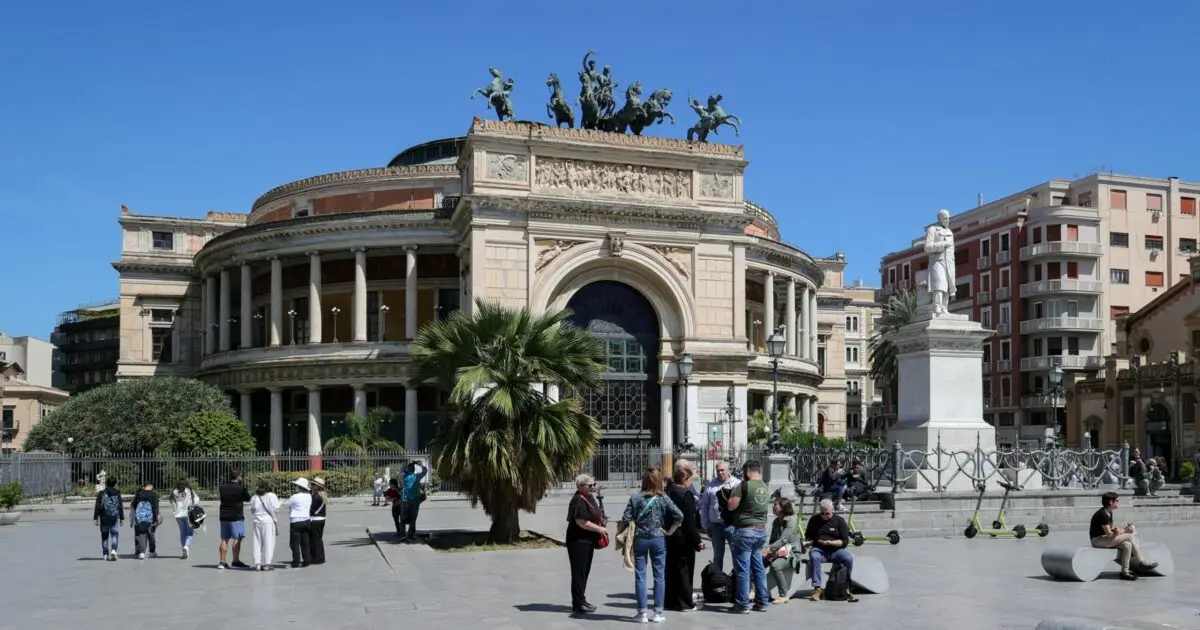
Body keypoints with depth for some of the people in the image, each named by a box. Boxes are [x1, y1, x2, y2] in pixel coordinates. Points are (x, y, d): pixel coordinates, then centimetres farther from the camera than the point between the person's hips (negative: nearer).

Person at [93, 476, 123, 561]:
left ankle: (106, 554, 12)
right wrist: (122, 518, 9)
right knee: (115, 534, 3)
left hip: (104, 518, 0)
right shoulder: (117, 493, 2)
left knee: (104, 535, 10)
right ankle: (113, 550, -20)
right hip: (114, 517, 0)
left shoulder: (101, 493, -2)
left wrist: (96, 518, 0)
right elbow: (120, 507, 3)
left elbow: (98, 507, -4)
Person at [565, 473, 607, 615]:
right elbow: (581, 522, -25)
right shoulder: (578, 501, -18)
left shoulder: (590, 498, 14)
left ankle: (581, 601, 25)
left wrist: (601, 527, 12)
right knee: (579, 573, -5)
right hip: (578, 541, -10)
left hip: (588, 541, 10)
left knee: (584, 572, 16)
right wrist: (599, 529, -19)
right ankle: (578, 604, 0)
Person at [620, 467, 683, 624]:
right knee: (659, 576, 8)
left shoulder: (635, 497, -6)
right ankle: (658, 613, 9)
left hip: (639, 539, 0)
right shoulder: (663, 499, -3)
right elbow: (679, 516, -10)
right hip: (658, 539, 0)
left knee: (640, 576, 6)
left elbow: (626, 519, -8)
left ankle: (642, 613, 7)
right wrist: (669, 531, 2)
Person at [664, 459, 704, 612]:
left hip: (669, 536, 7)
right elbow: (690, 522, -18)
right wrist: (697, 541, -13)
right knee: (684, 569, 2)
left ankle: (671, 600, 22)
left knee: (671, 568, 14)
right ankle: (685, 603, 7)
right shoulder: (686, 495, -17)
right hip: (684, 538, -7)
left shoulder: (668, 491, 6)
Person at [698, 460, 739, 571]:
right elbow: (704, 506, 8)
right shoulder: (711, 485, 5)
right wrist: (705, 525, 7)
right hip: (716, 525, 2)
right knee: (718, 555, 14)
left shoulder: (738, 484, -1)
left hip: (733, 525, -2)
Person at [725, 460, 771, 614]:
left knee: (742, 569, -1)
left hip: (745, 531, -7)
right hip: (761, 530, 7)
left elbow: (731, 506, -14)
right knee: (759, 567, 15)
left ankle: (743, 605, 3)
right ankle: (762, 602, 20)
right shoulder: (765, 487, 7)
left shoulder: (744, 485, -14)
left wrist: (733, 495, 6)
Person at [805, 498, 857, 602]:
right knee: (814, 557, -36)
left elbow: (845, 541, -1)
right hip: (818, 549, 0)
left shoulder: (839, 520, 5)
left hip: (835, 550, 0)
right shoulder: (814, 519, 11)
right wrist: (809, 541, -2)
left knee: (849, 558, -30)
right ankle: (817, 588, -33)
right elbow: (808, 535, 22)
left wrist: (830, 542, -16)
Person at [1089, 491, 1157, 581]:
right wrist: (1125, 531, -11)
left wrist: (1124, 528, 0)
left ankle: (1125, 571, -11)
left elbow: (1111, 530, 14)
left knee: (1127, 545, -12)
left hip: (1106, 539, 10)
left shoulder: (1109, 513, 14)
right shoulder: (1102, 515, -19)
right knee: (1129, 537, -15)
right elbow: (1110, 534, -20)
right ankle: (1140, 563, -5)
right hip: (1098, 540, -10)